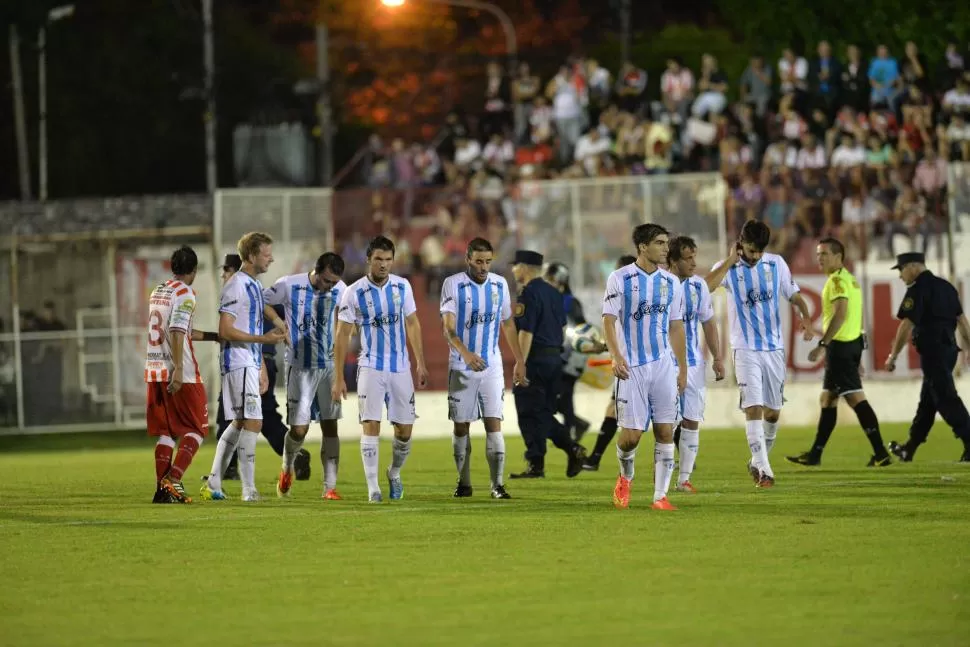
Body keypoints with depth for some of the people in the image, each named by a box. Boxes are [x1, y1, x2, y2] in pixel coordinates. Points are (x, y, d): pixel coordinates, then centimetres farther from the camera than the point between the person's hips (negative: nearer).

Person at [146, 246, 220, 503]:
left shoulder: (158, 291, 17)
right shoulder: (185, 293, -8)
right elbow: (177, 332, -20)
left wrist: (213, 336, 31)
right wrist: (178, 370, -24)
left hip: (155, 371, 7)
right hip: (181, 374, -7)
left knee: (165, 432, 11)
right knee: (196, 430, 2)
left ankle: (162, 488, 5)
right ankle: (173, 480, -13)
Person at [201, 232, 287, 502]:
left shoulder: (254, 285, 15)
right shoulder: (235, 286, -15)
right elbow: (225, 330, -20)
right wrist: (263, 338, -22)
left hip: (251, 363, 10)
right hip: (240, 363, -10)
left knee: (239, 422, 14)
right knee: (253, 421, -11)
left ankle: (213, 483, 19)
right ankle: (249, 490, -11)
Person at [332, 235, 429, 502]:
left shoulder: (402, 287, 2)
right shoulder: (354, 292, -7)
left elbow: (412, 325, 12)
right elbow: (342, 335, -3)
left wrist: (420, 363, 8)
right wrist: (339, 378, -6)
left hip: (400, 367, 3)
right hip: (371, 367, -3)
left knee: (405, 428, 4)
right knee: (371, 425, -13)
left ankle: (394, 474, 29)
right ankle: (373, 487, -10)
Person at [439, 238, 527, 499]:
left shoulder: (499, 284, 4)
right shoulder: (453, 284, -9)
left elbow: (508, 325, 16)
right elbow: (448, 328, -18)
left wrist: (519, 361, 16)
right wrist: (466, 354, -35)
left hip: (492, 366, 2)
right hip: (462, 367, -2)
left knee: (494, 424, -7)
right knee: (461, 426, 5)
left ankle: (497, 485, -9)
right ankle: (464, 483, 17)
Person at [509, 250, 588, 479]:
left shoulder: (529, 294, -13)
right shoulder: (553, 293, 14)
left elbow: (526, 332, -19)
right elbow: (562, 326, 20)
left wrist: (520, 365, -19)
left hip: (535, 358, -9)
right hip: (555, 357, 9)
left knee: (530, 414, -2)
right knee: (545, 413, 16)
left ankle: (535, 465, -1)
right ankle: (573, 449, 3)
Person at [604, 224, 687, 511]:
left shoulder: (671, 282, 9)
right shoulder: (620, 279, -3)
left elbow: (676, 327, 14)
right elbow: (609, 321, -6)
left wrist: (683, 369, 12)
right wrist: (616, 356, -20)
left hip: (663, 365, 3)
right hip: (631, 367, -3)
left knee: (665, 431, -4)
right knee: (631, 433, -5)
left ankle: (660, 496, 0)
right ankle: (625, 477, 26)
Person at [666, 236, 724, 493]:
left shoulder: (698, 286, 6)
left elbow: (708, 323, 15)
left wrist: (717, 358, 10)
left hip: (693, 363, 4)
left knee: (692, 421, 2)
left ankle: (684, 478, 9)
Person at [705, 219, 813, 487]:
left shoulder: (777, 264, 4)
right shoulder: (728, 268, -5)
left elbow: (794, 296, 11)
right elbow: (705, 287, -24)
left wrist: (805, 318, -8)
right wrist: (731, 261, -20)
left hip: (774, 347, 4)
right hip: (746, 349, -3)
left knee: (772, 412, 9)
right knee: (753, 409, -14)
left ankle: (758, 462, 28)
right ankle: (763, 470, -18)